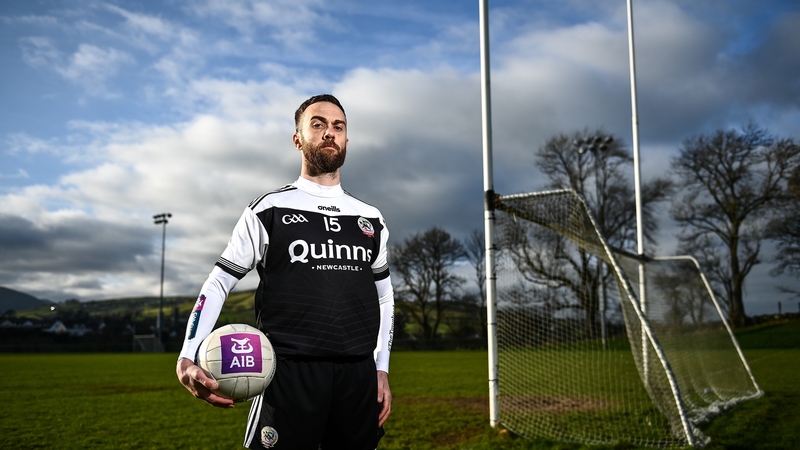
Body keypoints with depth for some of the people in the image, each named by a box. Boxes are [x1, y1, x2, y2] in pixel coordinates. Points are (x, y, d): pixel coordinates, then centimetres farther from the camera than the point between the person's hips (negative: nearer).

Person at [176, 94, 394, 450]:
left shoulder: (370, 219, 13)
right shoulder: (269, 210, 2)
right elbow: (218, 283, 2)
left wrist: (381, 370, 13)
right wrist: (187, 359, -12)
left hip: (358, 374, 4)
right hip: (290, 373, -4)